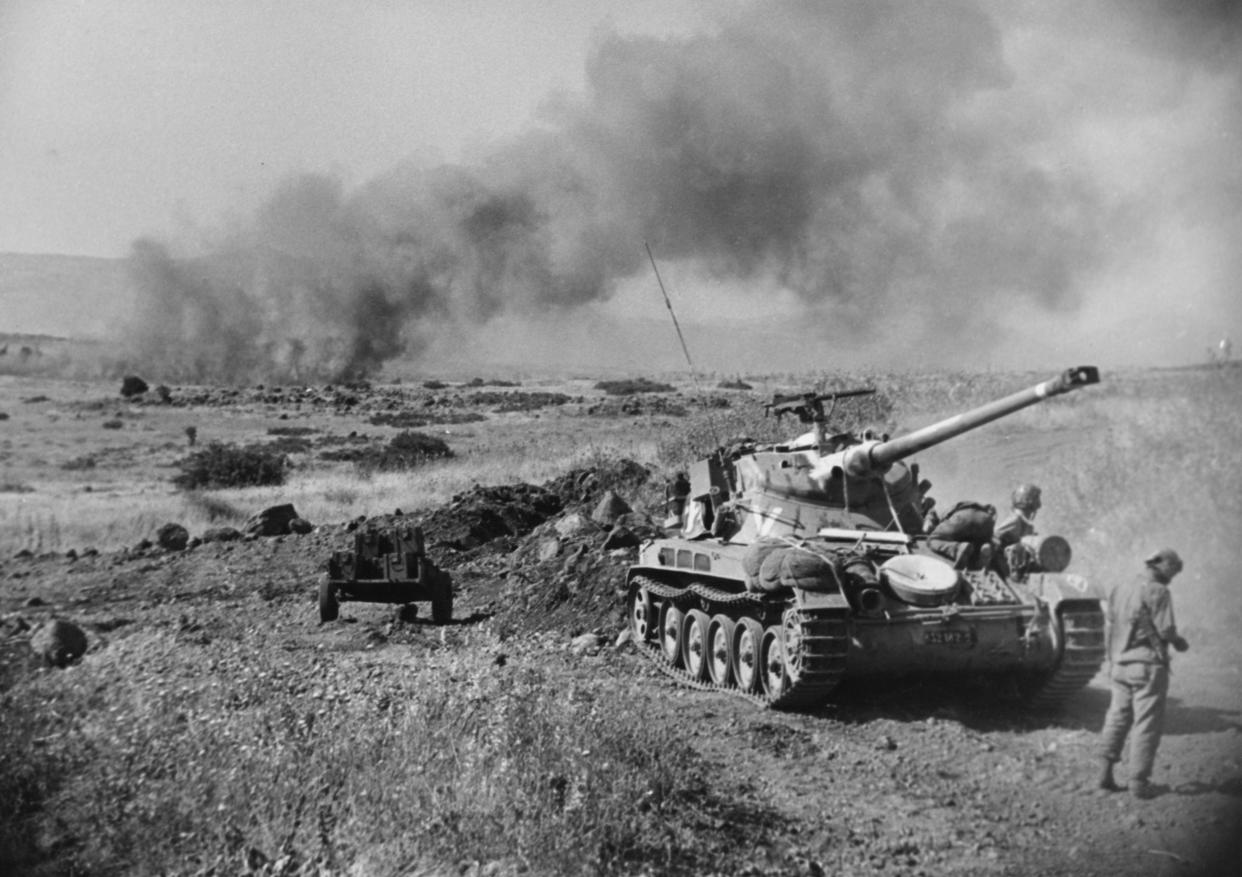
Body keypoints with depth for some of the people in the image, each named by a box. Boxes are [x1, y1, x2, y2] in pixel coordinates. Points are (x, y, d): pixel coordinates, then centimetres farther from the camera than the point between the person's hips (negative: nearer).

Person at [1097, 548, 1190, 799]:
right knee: (1147, 725, 1)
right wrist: (1179, 642, 3)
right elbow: (1166, 630, -16)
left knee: (1117, 719, 15)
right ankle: (1139, 782, 3)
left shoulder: (1120, 589, 9)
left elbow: (1111, 626, 10)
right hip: (1148, 665, -6)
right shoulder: (1157, 592, -12)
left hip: (1120, 664, 6)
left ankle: (1105, 772, 11)